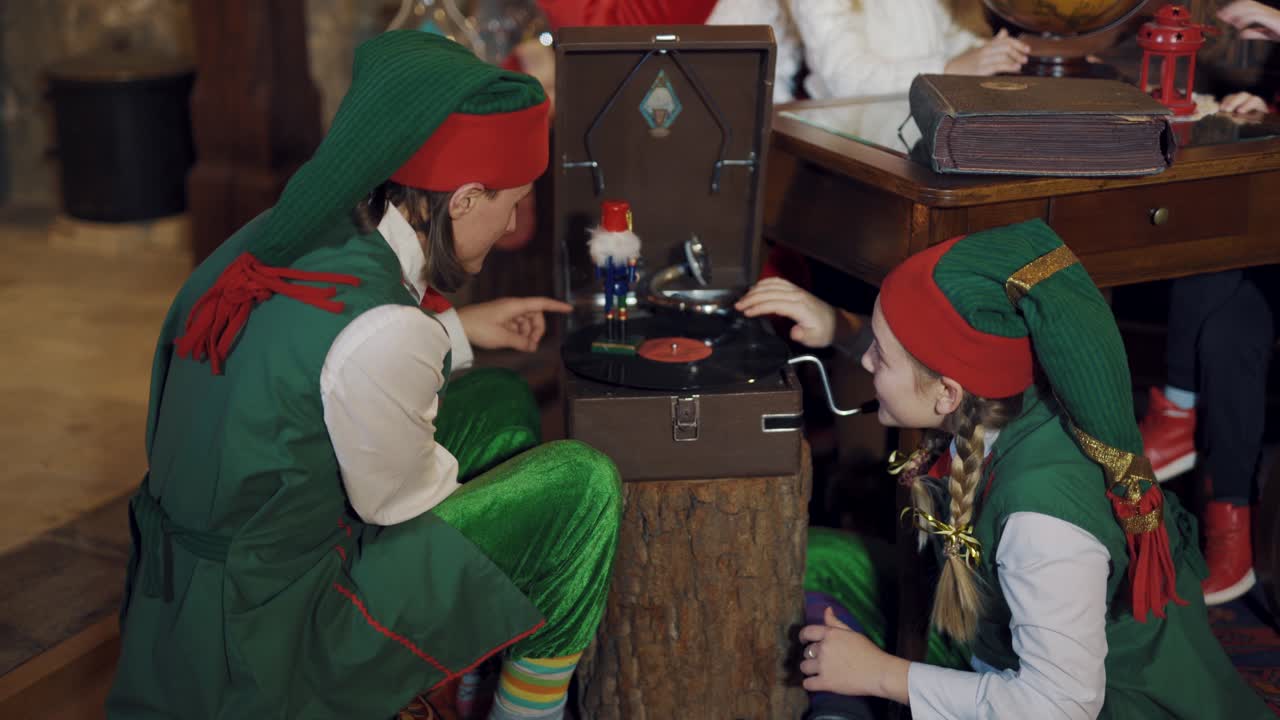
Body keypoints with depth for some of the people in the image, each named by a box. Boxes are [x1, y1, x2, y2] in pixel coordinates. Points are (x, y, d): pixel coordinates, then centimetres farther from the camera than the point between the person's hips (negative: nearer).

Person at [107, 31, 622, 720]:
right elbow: (394, 501, -14)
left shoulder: (282, 235, -5)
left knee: (502, 402, 16)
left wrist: (462, 327, 17)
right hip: (268, 633, -9)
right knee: (581, 484, -5)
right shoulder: (383, 333, -30)